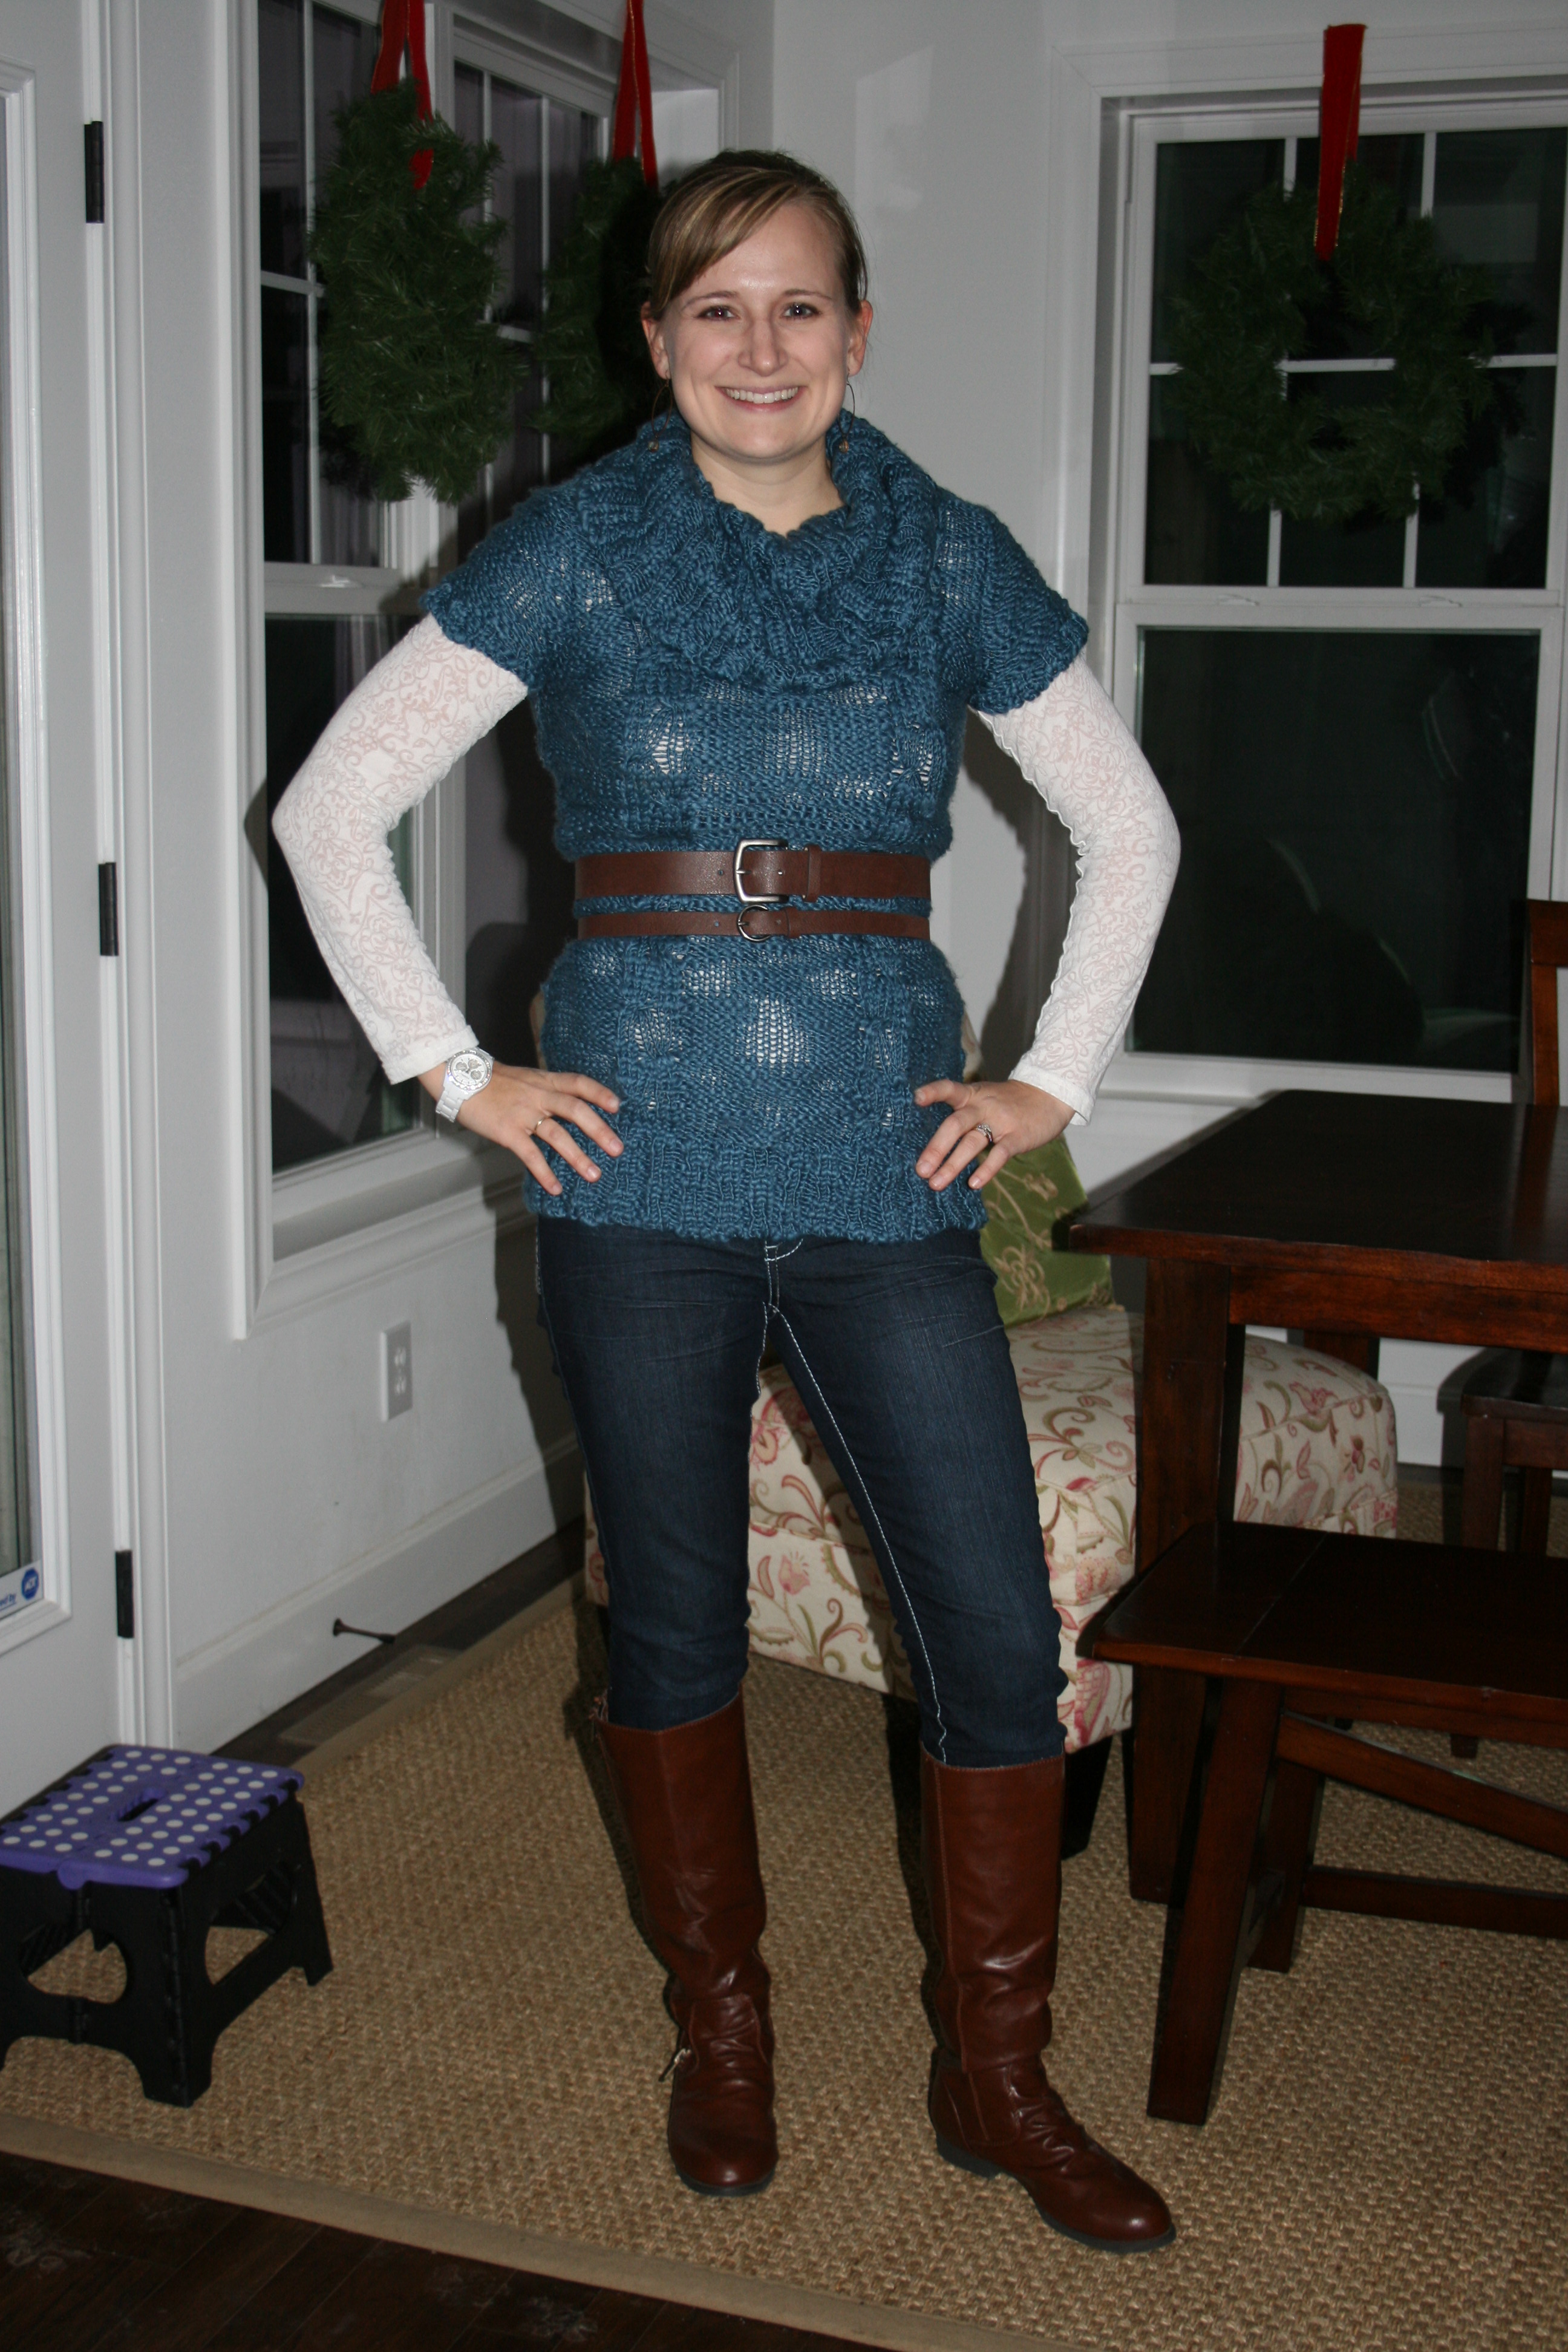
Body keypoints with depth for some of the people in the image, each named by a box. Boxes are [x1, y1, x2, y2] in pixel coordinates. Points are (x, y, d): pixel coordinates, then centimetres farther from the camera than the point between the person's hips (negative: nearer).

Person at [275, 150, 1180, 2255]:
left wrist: (1056, 1078, 7)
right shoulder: (575, 553, 1)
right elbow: (334, 806, 1)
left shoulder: (948, 558, 6)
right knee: (676, 1621, 10)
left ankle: (998, 2078, 20)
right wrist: (454, 1070, -3)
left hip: (887, 1162, 2)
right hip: (646, 1163, -1)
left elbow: (1130, 828, 15)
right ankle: (723, 2030, 32)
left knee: (1001, 1633, 0)